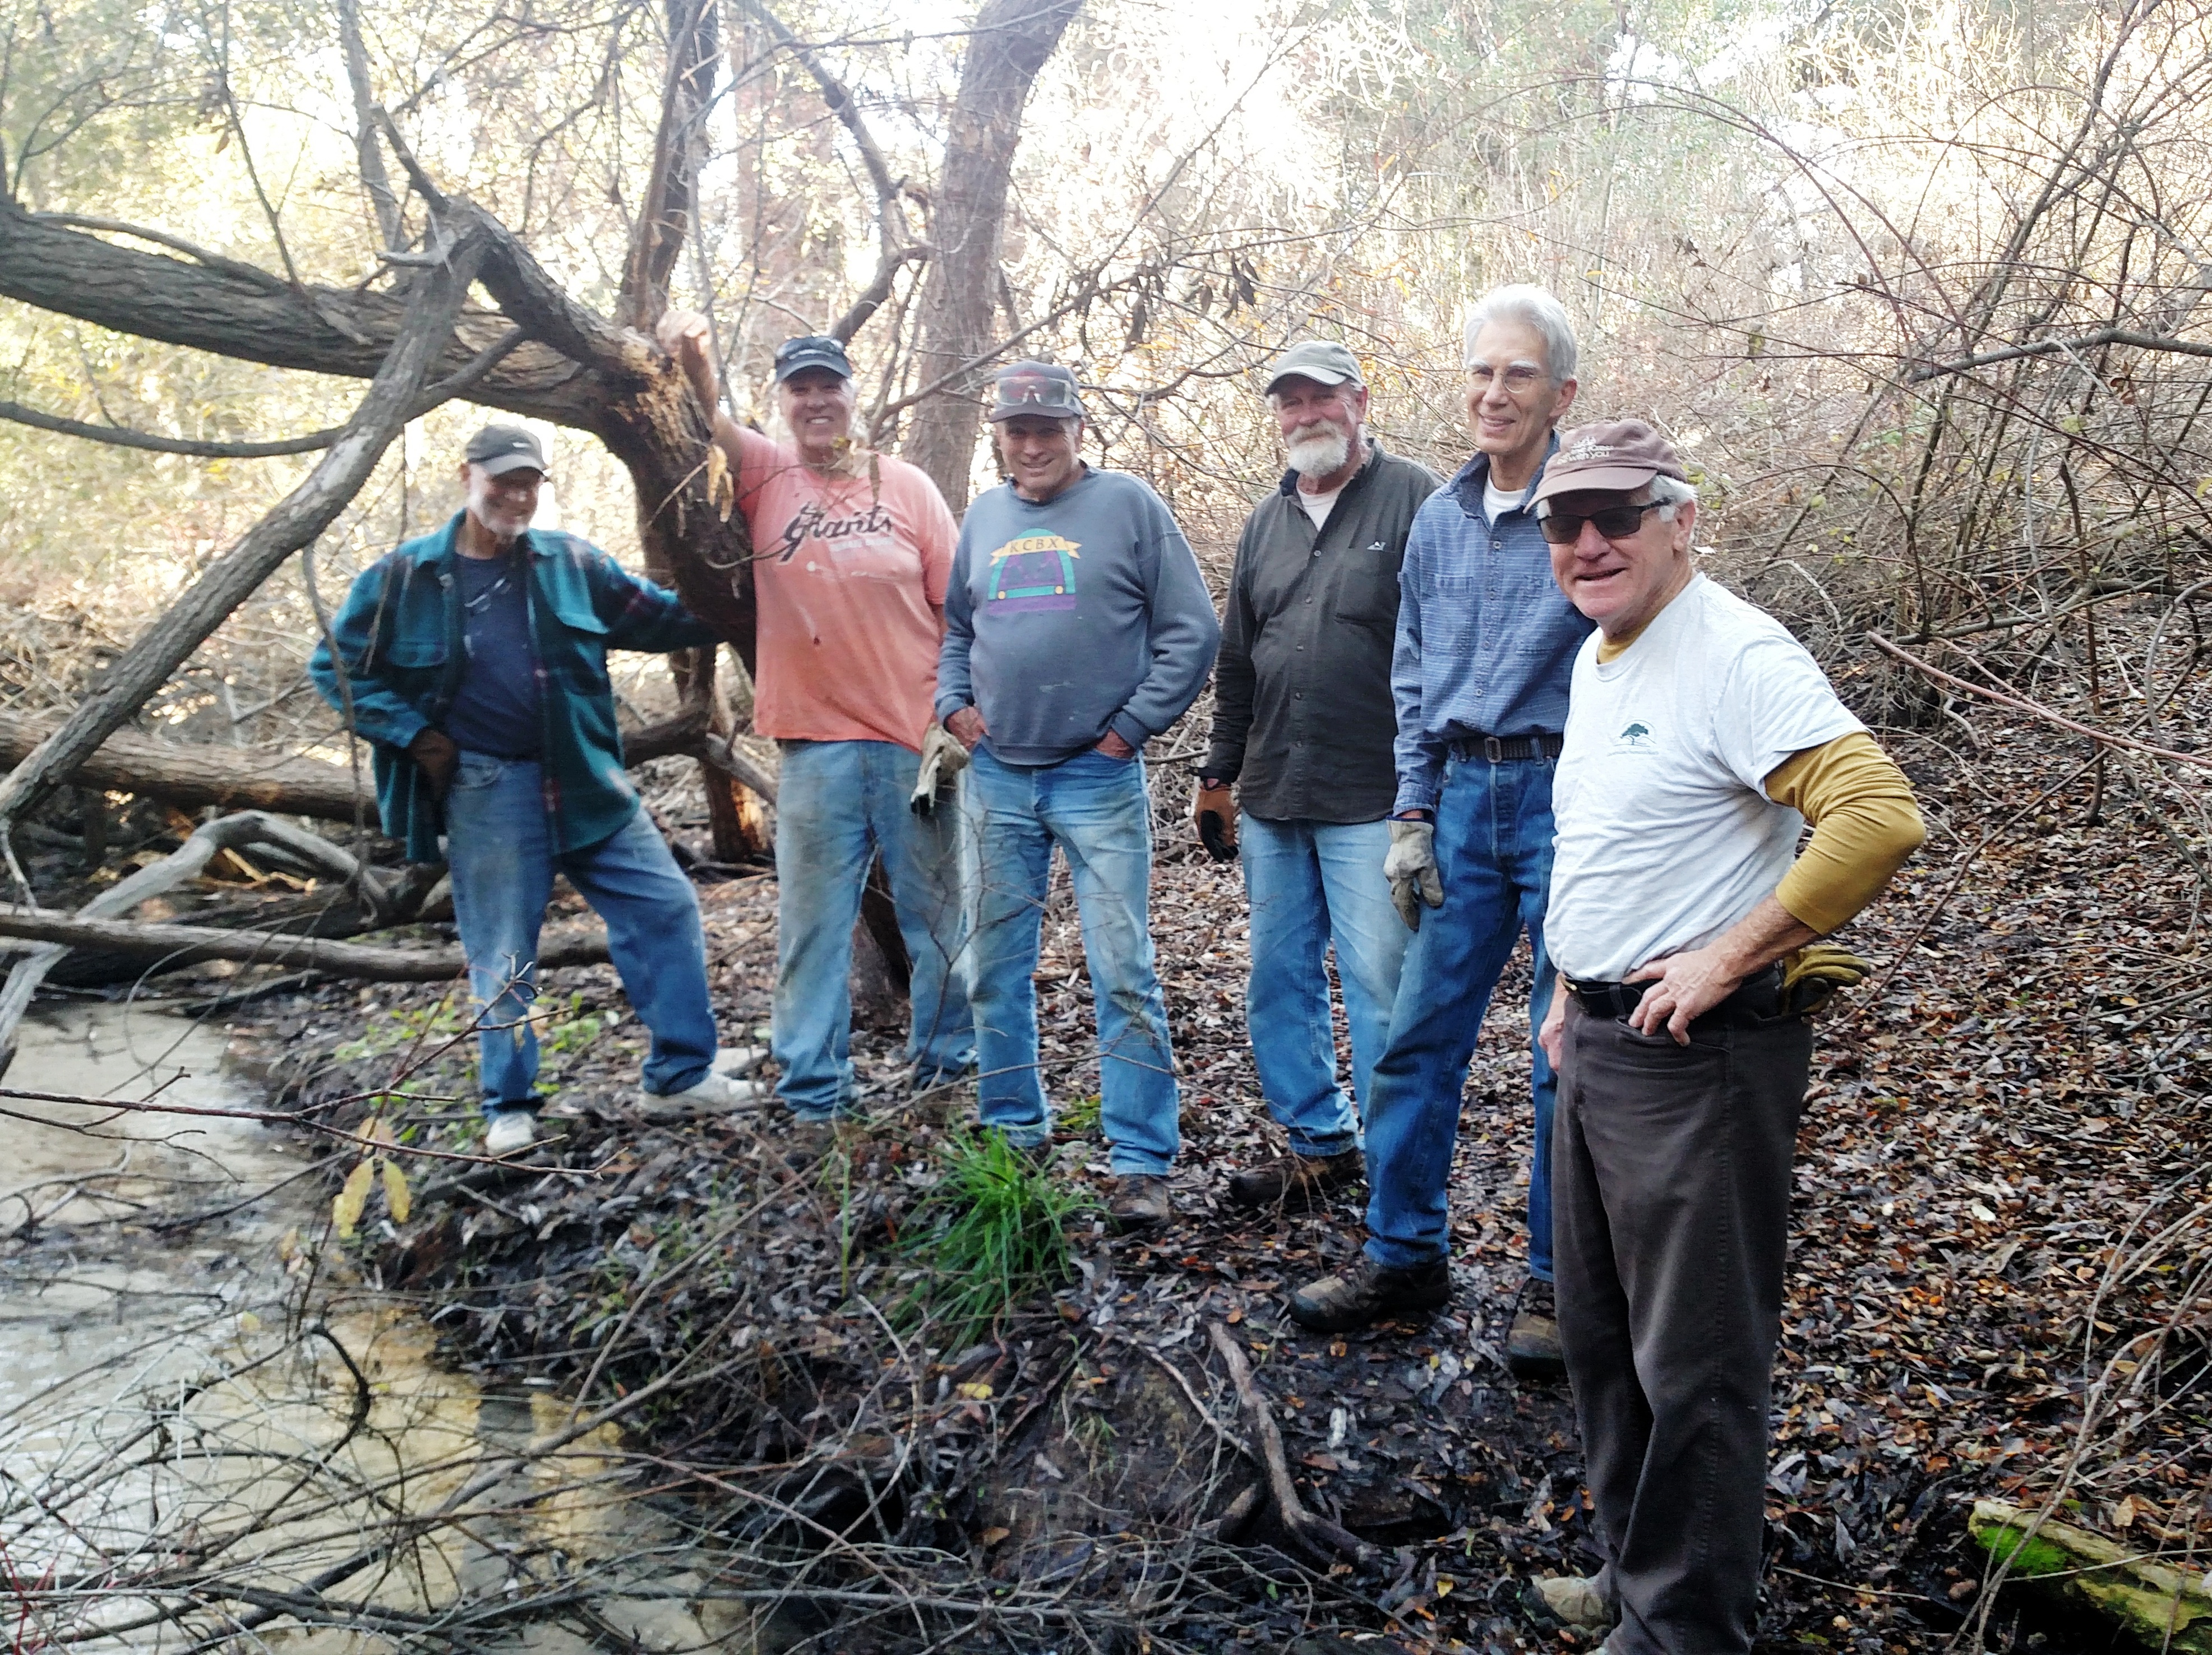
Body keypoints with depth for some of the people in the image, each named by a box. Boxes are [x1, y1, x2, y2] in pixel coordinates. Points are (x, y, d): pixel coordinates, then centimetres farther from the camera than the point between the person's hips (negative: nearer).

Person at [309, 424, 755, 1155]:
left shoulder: (571, 563, 6)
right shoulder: (405, 576, -2)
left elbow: (661, 618, 11)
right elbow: (337, 666, 4)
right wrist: (413, 735, -5)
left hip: (585, 779, 3)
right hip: (484, 790, -3)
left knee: (665, 909, 0)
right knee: (502, 956, 3)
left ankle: (682, 1074, 11)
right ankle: (509, 1107, 19)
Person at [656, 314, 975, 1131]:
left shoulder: (907, 487, 3)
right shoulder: (765, 474, 5)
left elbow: (957, 612, 3)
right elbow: (710, 427, -15)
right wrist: (691, 365, -37)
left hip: (915, 744, 0)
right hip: (817, 747, 0)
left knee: (937, 917, 11)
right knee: (812, 925, 6)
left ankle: (946, 1064, 27)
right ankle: (812, 1094, 17)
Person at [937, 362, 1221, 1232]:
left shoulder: (1128, 505, -2)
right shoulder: (984, 516, 12)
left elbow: (1192, 632, -3)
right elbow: (954, 626, 23)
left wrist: (1131, 727, -7)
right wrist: (955, 704, 7)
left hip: (1099, 778, -5)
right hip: (998, 777, 5)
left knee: (1123, 971, -5)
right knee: (996, 967, 11)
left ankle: (1142, 1161, 1)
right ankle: (1011, 1132, 26)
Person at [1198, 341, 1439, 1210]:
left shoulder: (1412, 498, -3)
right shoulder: (1267, 520, 17)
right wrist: (1219, 776, 22)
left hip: (1373, 800, -7)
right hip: (1273, 801, 7)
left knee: (1379, 986, -2)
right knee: (1278, 980, 12)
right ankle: (1317, 1144, 26)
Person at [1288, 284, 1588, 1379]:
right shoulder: (1438, 519, 10)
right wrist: (1412, 815, 10)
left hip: (1568, 800, -5)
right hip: (1463, 799, 5)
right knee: (1418, 1037, 7)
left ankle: (1556, 1283, 18)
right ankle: (1402, 1253, 22)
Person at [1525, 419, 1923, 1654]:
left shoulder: (1734, 655, -19)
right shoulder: (1598, 659, 12)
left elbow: (1880, 818, -31)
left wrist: (1728, 958, -25)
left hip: (1698, 1056, -10)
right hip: (1602, 1044, 10)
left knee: (1695, 1363, 3)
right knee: (1604, 1334, 21)